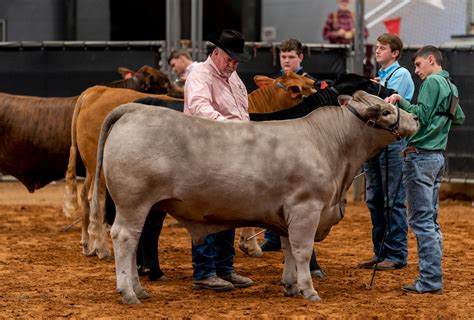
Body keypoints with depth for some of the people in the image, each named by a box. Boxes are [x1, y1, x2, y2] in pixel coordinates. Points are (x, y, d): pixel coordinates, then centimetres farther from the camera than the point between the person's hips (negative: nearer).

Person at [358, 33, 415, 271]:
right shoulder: (379, 76, 19)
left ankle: (397, 255, -1)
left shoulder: (401, 75, -5)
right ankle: (380, 253, 18)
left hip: (392, 142, -9)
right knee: (374, 200, 11)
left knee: (393, 201, -5)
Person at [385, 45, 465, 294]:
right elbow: (460, 118, 30)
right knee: (431, 221, 13)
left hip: (421, 156, -9)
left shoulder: (432, 82, -10)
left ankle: (429, 280, -10)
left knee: (421, 220, -8)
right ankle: (433, 277, 15)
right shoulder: (451, 87, 16)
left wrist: (400, 100, -10)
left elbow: (421, 116, -18)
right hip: (437, 157, 9)